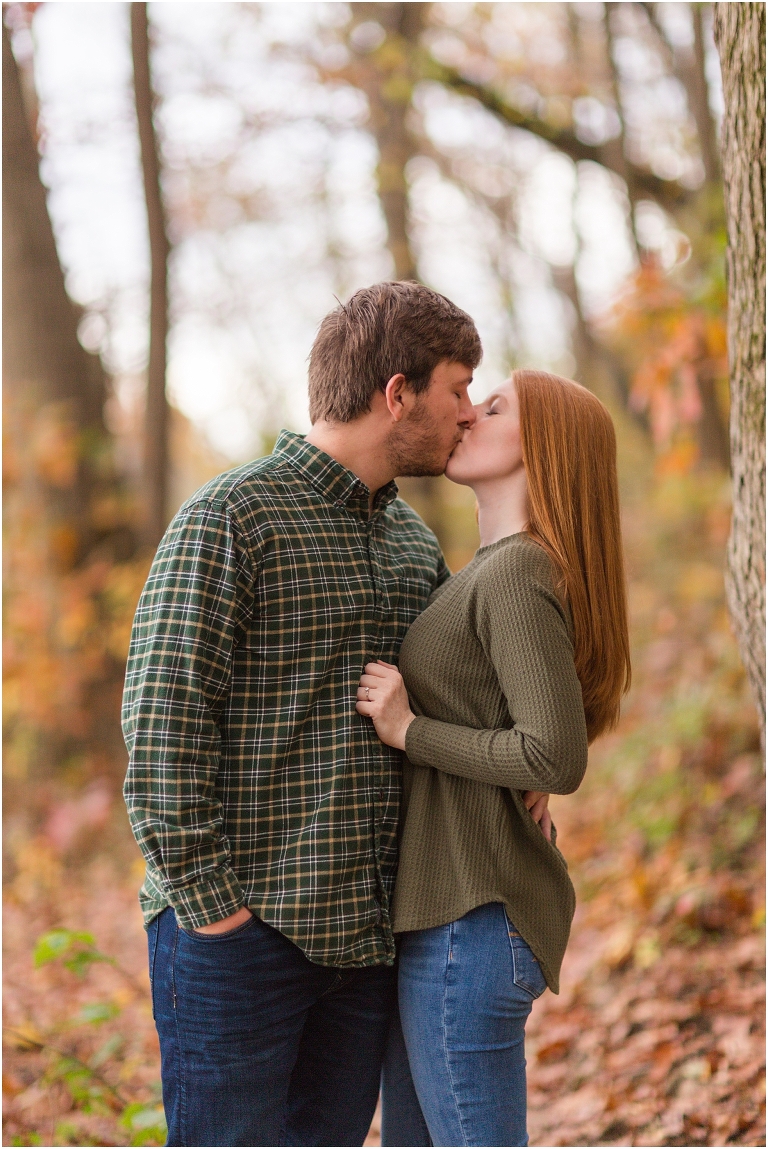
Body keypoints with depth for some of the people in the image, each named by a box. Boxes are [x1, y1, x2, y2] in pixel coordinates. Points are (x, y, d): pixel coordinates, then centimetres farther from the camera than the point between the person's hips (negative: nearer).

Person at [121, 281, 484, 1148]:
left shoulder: (413, 539, 14)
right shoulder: (229, 520, -10)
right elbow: (161, 721, -14)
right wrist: (207, 901, -16)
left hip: (365, 936, 7)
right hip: (240, 929, -7)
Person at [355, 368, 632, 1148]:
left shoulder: (517, 575, -15)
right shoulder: (487, 571, 14)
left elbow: (557, 758, -23)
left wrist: (410, 732, -16)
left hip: (470, 922, -10)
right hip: (441, 908, 10)